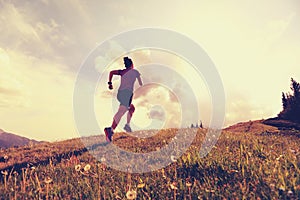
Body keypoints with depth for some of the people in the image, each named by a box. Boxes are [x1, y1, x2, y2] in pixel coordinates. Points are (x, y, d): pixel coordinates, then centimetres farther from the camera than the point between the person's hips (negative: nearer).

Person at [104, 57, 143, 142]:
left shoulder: (122, 71, 22)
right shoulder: (135, 71, 16)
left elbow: (111, 72, 6)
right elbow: (141, 84, 29)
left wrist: (110, 83, 7)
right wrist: (141, 84, 51)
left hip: (120, 93, 6)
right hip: (127, 92, -6)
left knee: (132, 108, 26)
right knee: (121, 112, -22)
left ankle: (127, 125, 15)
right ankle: (110, 129, -39)